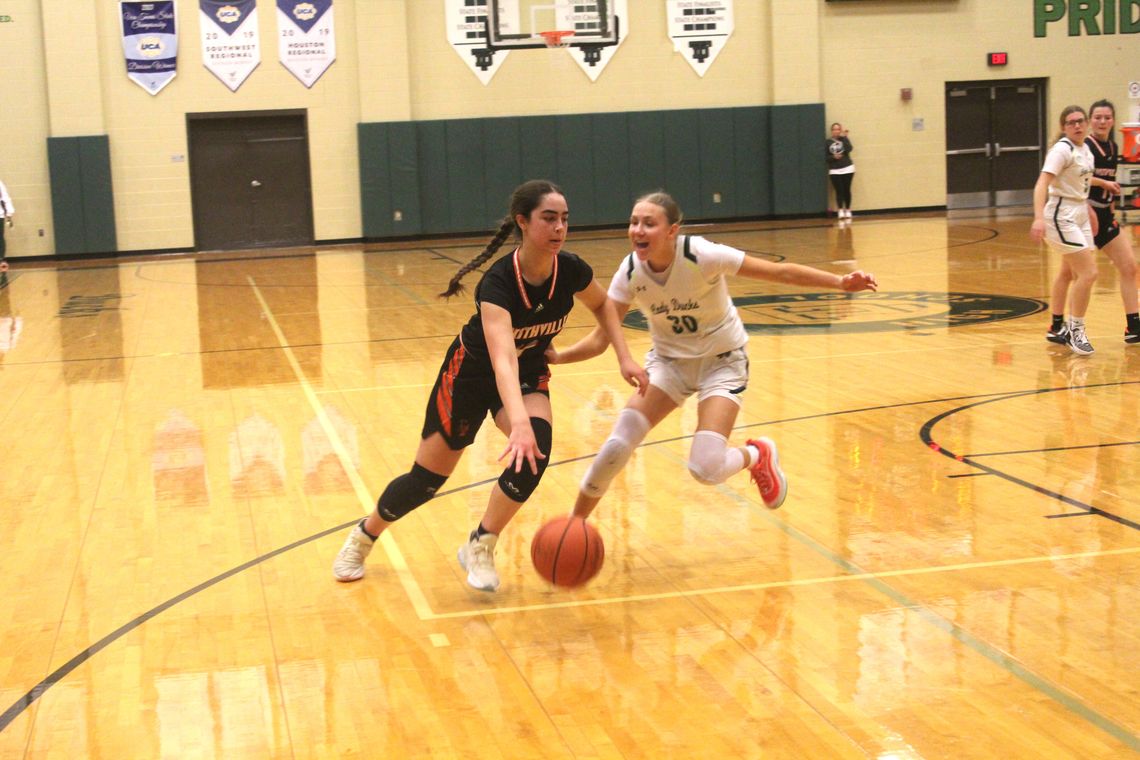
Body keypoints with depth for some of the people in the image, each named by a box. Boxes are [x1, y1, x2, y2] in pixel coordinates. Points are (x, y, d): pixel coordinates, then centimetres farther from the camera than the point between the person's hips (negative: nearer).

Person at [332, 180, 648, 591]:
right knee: (426, 480, 3)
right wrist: (519, 424, -64)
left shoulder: (570, 271, -20)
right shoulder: (498, 282, -36)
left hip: (529, 372, 4)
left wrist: (624, 358, -7)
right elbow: (502, 360, -50)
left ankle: (480, 548, -6)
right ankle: (364, 536, 33)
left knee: (536, 450, -26)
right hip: (472, 373, -4)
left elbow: (602, 305, 5)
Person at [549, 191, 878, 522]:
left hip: (722, 361, -3)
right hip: (669, 360, 3)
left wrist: (840, 282, -34)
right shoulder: (629, 273, -17)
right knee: (616, 447, -14)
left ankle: (758, 455, 17)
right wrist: (558, 357, -31)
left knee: (706, 469, -18)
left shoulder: (702, 255, -28)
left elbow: (780, 272, -24)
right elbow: (600, 339, -13)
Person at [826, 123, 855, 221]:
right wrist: (833, 157, -16)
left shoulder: (844, 139, 3)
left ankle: (847, 210, 15)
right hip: (834, 170, -1)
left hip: (847, 168, 1)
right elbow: (825, 157, 2)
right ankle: (840, 211, -12)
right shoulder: (828, 142, 1)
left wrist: (843, 137, -16)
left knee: (846, 190, 4)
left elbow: (849, 149, -17)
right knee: (839, 191, -9)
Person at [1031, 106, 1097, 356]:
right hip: (1062, 217, -9)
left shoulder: (1086, 150, 9)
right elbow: (1042, 184, -27)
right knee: (1089, 272, -14)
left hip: (1080, 216, 9)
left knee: (1068, 273, 18)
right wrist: (1039, 218, -38)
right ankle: (1075, 330, -3)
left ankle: (1057, 329, 30)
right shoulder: (1062, 150, -17)